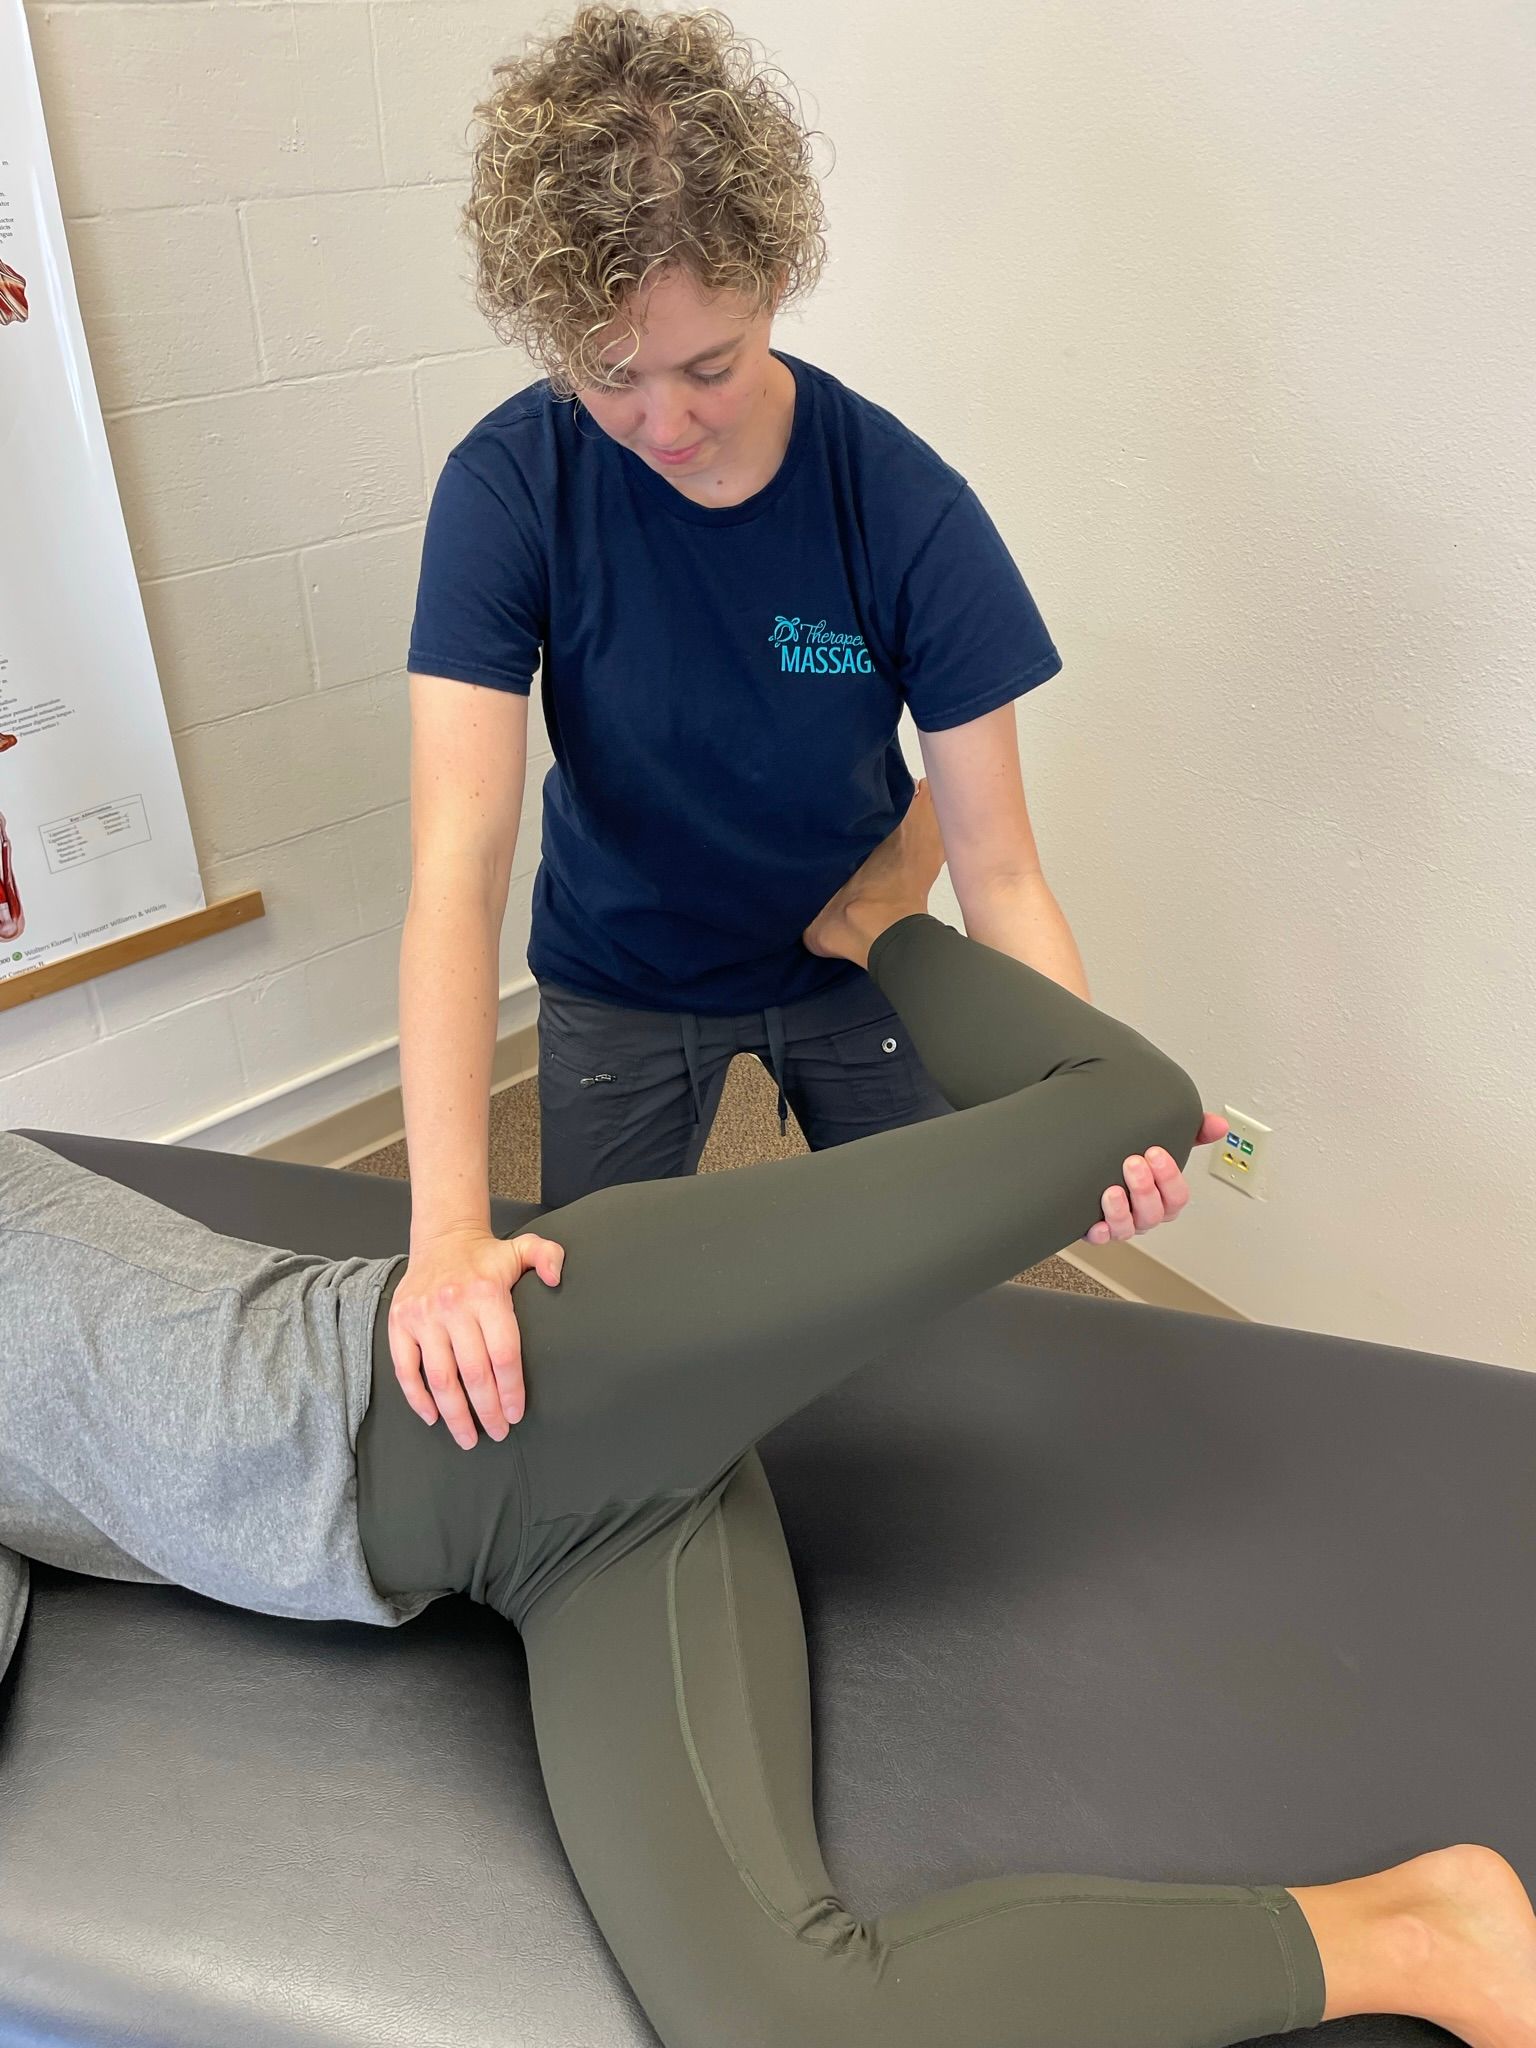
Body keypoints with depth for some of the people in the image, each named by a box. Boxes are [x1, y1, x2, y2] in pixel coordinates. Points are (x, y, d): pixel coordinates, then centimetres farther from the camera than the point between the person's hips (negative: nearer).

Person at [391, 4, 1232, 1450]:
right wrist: (450, 1228, -43)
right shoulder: (510, 490, -26)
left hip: (850, 957, 0)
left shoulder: (909, 510, -25)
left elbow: (998, 869, -22)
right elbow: (458, 861, -33)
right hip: (617, 981, 0)